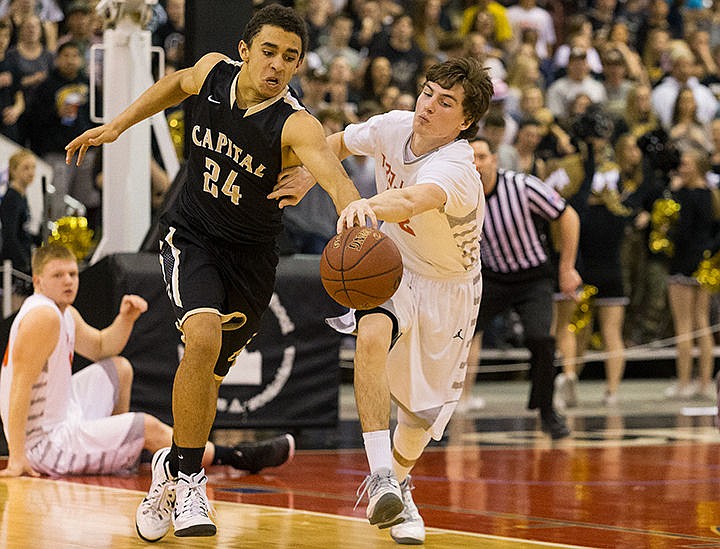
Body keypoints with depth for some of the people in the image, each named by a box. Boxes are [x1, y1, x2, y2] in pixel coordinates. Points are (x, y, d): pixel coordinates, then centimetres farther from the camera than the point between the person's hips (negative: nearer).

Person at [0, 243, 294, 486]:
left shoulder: (65, 313, 9)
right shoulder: (43, 316, -23)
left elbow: (101, 348, 24)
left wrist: (125, 319, 2)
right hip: (46, 445, -11)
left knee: (119, 368, 21)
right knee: (150, 429, -5)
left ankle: (119, 454, 31)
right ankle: (240, 458, 10)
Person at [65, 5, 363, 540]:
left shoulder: (296, 125, -25)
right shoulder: (213, 72, -13)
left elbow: (337, 179, -45)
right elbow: (177, 83, 13)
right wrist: (116, 126, 11)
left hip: (252, 255, 0)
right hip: (191, 235, 0)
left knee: (210, 375, 10)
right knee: (203, 337, -26)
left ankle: (174, 465, 38)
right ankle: (187, 480, -13)